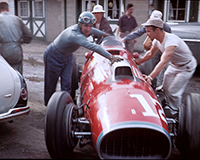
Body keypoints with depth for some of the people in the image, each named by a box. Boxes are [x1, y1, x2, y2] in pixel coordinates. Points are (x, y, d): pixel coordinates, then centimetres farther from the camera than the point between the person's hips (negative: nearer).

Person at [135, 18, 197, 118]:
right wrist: (139, 61, 3)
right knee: (165, 88, 9)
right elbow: (151, 53, 9)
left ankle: (174, 114, 15)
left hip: (186, 67, -8)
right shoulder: (157, 40, -11)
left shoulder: (171, 41, -38)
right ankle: (169, 107, 30)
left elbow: (163, 62, -48)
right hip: (173, 65, 8)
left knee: (174, 91, -6)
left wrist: (150, 77, -55)